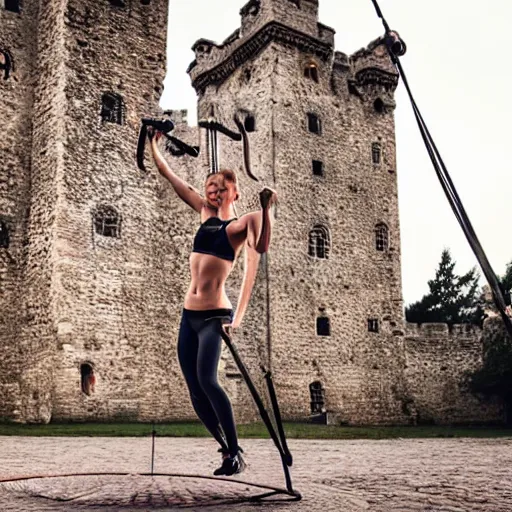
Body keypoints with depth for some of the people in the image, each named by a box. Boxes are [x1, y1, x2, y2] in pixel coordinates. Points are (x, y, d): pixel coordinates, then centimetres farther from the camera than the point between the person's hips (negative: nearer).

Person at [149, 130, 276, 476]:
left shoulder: (240, 224, -3)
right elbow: (168, 174, 19)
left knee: (207, 380, -22)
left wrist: (265, 210, -33)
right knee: (195, 389, 6)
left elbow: (261, 248, -26)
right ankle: (228, 449, 19)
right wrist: (154, 143, 22)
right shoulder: (206, 213, 13)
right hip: (189, 315, 7)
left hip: (214, 315, -7)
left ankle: (235, 454, -12)